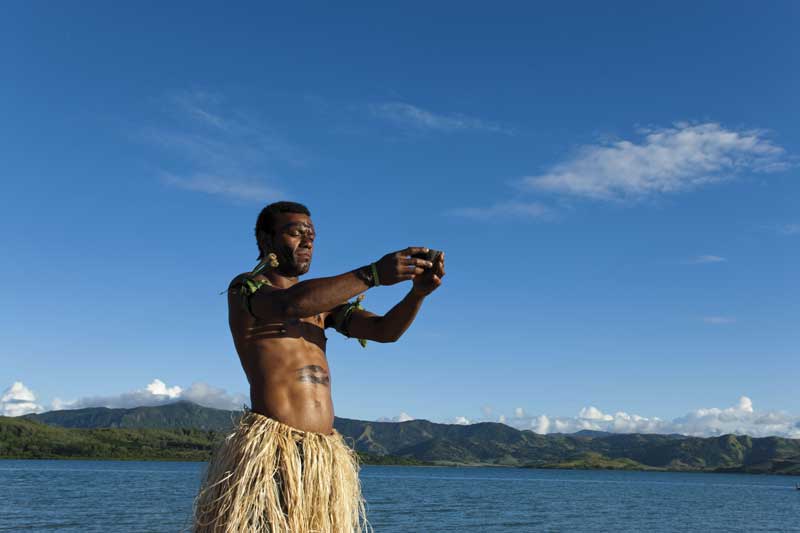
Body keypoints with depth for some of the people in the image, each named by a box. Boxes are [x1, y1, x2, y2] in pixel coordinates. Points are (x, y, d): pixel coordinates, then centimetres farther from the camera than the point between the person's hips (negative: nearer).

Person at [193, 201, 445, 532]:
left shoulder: (324, 298, 20)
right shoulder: (244, 287, 1)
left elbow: (385, 329, 8)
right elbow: (290, 304, -22)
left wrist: (418, 292, -12)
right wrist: (373, 274, -27)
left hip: (327, 453, 6)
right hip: (271, 451, -6)